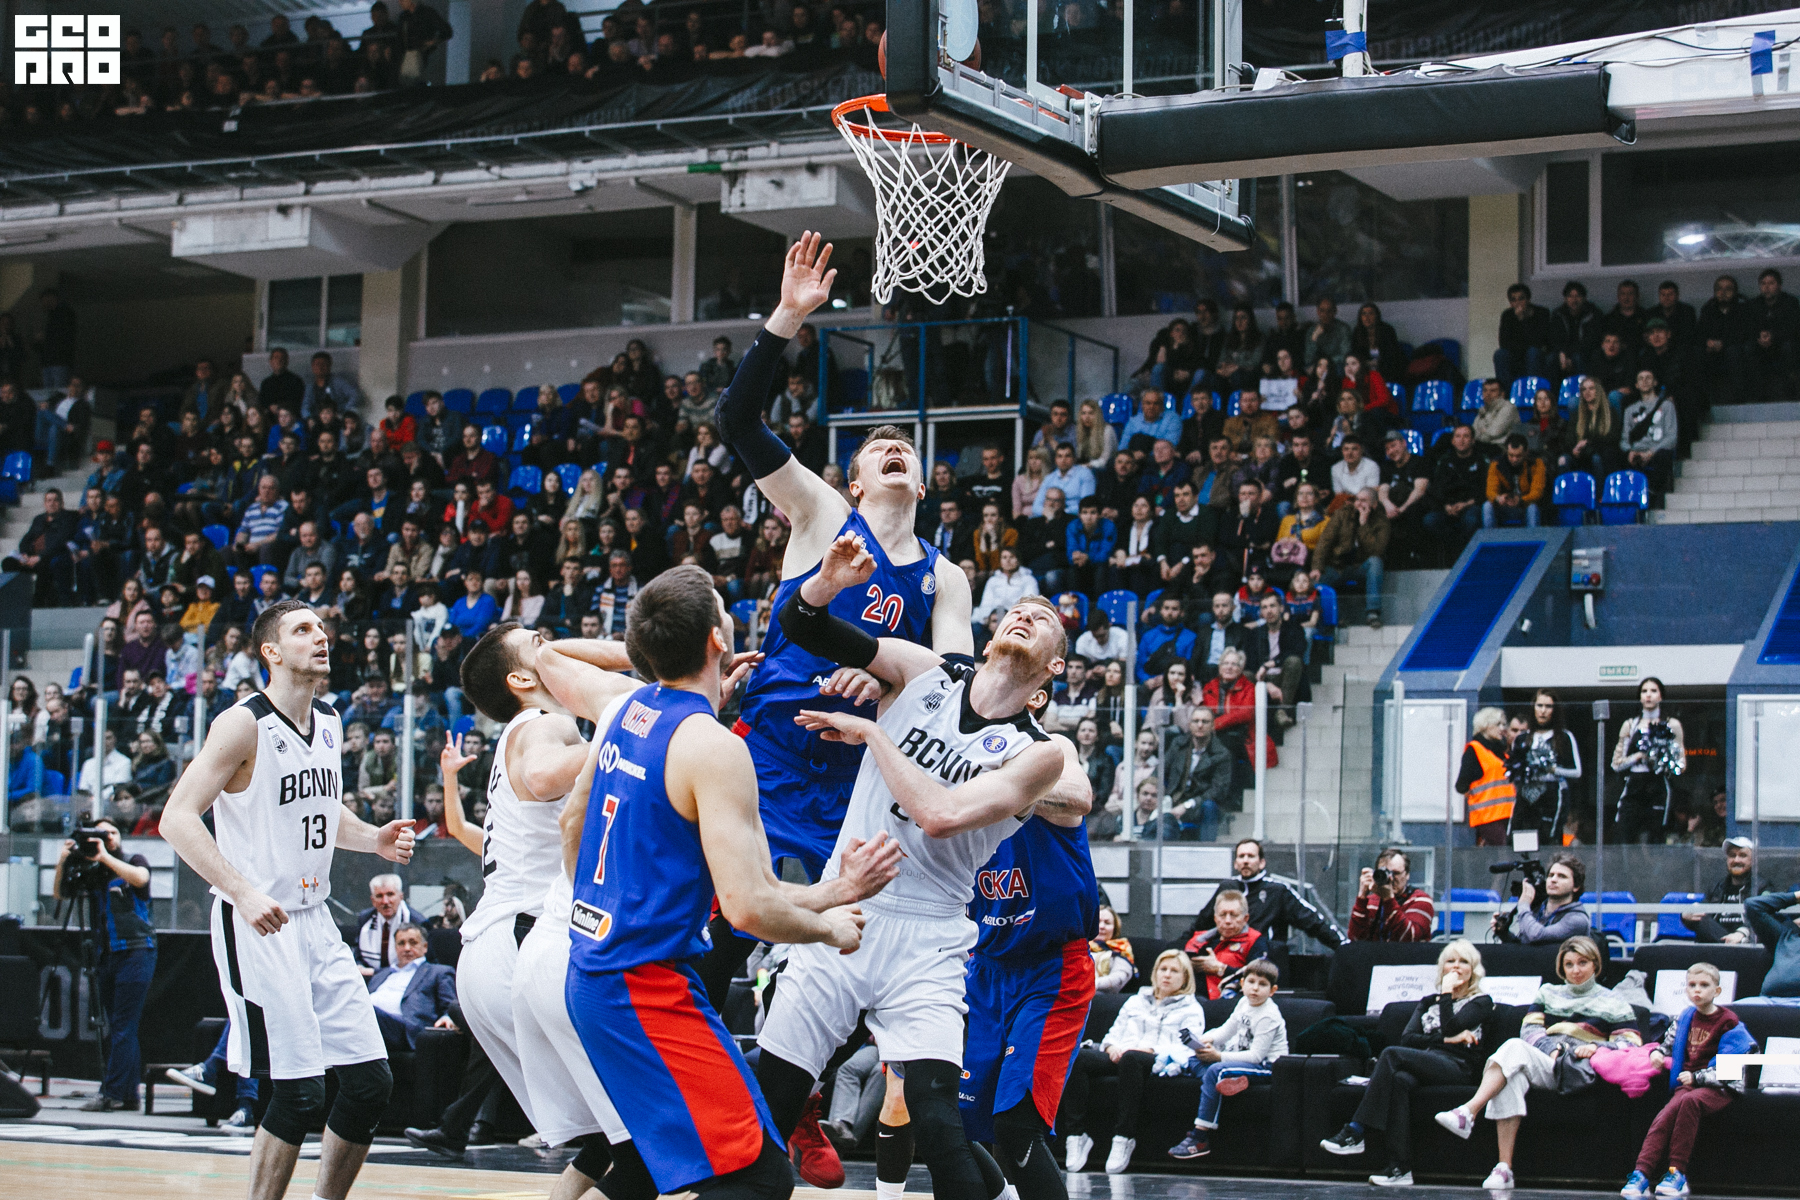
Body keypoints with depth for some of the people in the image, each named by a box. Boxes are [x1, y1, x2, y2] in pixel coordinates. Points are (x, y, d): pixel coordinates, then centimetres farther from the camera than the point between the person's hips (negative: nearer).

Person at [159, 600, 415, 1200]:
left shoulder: (329, 725, 11)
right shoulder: (244, 724, -13)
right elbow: (177, 818, -19)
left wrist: (374, 838, 5)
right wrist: (243, 892, -29)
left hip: (315, 920, 8)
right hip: (257, 925, -8)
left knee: (372, 1081, 5)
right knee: (299, 1093, -11)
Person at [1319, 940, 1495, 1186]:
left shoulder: (1481, 1002, 14)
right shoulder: (1427, 1002, 28)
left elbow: (1451, 1027, -5)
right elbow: (1407, 1038, 9)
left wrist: (1447, 992, 5)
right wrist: (1447, 1039, -3)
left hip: (1458, 1067, -4)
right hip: (1424, 1066, 4)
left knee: (1392, 1054, -28)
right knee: (1401, 1080, -35)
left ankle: (1354, 1132, -32)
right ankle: (1400, 1168, -43)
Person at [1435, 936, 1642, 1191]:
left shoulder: (1613, 1003, 19)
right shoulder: (1548, 993, 30)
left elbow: (1631, 1044, 8)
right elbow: (1529, 1027, 16)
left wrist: (1597, 1047, -10)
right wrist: (1551, 1047, -4)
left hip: (1577, 1070, -3)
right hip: (1542, 1058, 3)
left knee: (1515, 1048, -31)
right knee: (1512, 1078, -36)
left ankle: (1468, 1112, -46)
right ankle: (1504, 1168, -43)